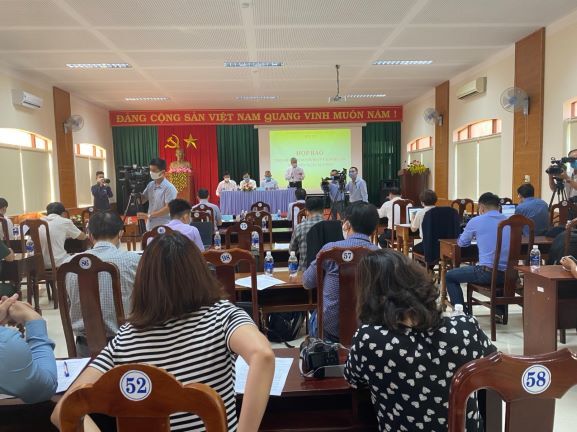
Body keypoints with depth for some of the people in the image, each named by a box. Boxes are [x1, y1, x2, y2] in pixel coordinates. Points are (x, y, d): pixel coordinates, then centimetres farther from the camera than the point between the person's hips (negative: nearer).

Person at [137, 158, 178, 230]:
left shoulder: (169, 188, -14)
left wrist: (149, 215, -20)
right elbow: (142, 200, 17)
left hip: (164, 227, -7)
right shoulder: (150, 185, 8)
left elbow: (168, 208, -18)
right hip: (150, 226, 7)